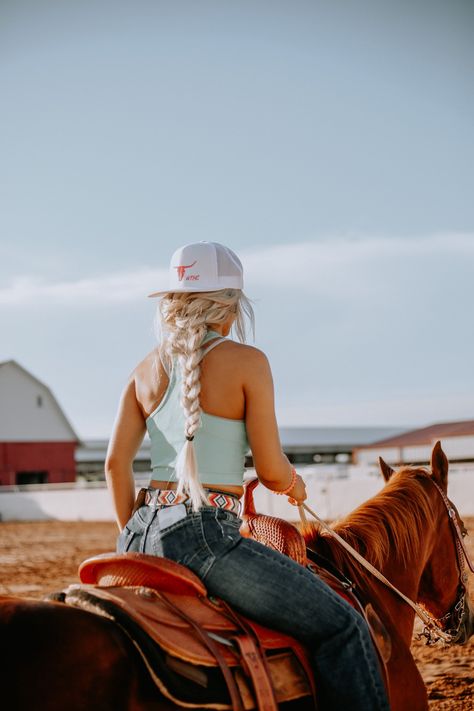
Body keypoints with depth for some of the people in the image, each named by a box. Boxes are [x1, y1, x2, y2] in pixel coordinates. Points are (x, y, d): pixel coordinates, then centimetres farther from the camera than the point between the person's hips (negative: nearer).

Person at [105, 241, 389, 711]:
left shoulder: (147, 370, 11)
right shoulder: (246, 361, -5)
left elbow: (116, 463, 7)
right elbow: (271, 470, -6)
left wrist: (134, 540, 19)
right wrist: (296, 486, 17)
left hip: (143, 533, 7)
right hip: (205, 534, -7)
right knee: (342, 626, 0)